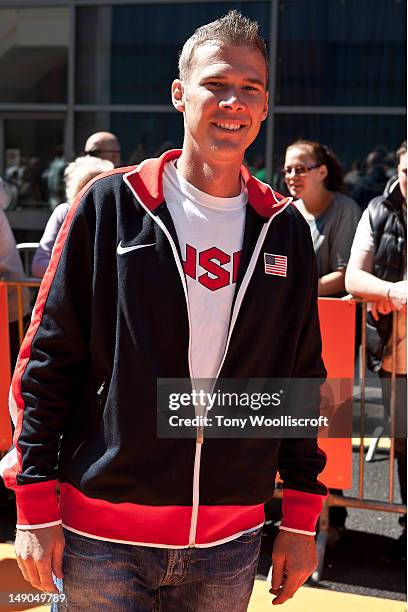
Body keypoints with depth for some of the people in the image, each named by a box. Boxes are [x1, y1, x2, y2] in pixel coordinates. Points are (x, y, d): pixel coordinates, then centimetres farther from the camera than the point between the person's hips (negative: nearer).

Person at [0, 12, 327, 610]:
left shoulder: (285, 230, 4)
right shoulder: (110, 206, -4)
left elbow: (302, 380, 9)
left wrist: (302, 519, 7)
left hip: (229, 545, 3)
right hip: (103, 540, -2)